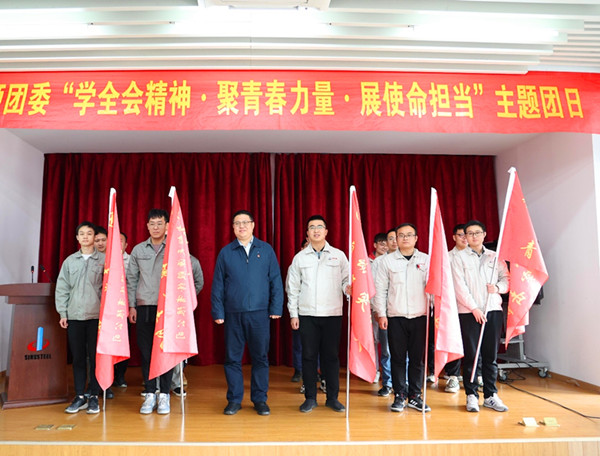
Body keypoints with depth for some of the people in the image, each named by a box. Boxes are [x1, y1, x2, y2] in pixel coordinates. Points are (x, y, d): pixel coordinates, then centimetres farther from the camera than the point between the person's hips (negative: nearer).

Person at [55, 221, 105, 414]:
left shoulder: (104, 259, 3)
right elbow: (62, 288, 9)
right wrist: (63, 313, 3)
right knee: (77, 357, 7)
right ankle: (79, 396, 16)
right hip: (74, 315, 2)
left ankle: (94, 396, 11)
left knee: (96, 356, 1)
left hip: (97, 315, -2)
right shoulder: (69, 261, 10)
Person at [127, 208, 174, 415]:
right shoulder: (138, 250, 10)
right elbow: (131, 279, 12)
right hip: (144, 307, 2)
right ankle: (149, 394, 15)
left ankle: (164, 395, 11)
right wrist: (131, 305, 5)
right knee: (146, 351, 5)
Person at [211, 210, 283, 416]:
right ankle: (234, 400, 22)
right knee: (232, 358, 7)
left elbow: (276, 281, 4)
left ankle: (260, 399, 21)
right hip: (233, 314, 1)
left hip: (260, 314, 0)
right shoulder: (225, 252, 7)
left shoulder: (266, 250, 5)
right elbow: (217, 284, 6)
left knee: (260, 357, 7)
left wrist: (276, 308, -3)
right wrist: (217, 312, 1)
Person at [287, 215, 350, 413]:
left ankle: (332, 397, 18)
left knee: (331, 356, 5)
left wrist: (347, 287, -15)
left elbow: (346, 279, 8)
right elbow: (293, 288, 8)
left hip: (332, 314, 0)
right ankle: (310, 398, 18)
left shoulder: (338, 255, 6)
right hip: (307, 314, 1)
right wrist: (293, 313, 4)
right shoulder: (299, 257, 8)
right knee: (309, 355, 5)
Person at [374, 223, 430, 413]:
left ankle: (415, 396, 18)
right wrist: (381, 314, -1)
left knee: (418, 358, 6)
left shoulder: (426, 260, 7)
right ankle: (399, 395, 16)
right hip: (396, 317, 0)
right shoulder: (387, 260, 5)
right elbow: (380, 289, 5)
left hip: (420, 317, 1)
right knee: (398, 358, 4)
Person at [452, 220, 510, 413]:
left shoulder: (495, 257, 13)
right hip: (468, 312, -3)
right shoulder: (459, 258, 4)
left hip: (493, 310, 3)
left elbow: (507, 278, 14)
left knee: (491, 355, 7)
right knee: (470, 355, 0)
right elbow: (460, 287, -4)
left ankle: (491, 395, 17)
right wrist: (474, 308, -11)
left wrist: (498, 287, -8)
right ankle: (471, 395, 10)